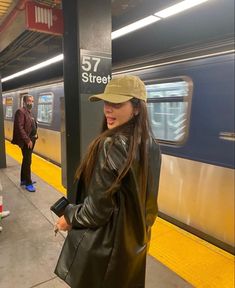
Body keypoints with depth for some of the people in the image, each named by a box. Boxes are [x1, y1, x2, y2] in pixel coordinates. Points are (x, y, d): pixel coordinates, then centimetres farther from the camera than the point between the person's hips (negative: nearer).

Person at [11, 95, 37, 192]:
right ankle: (28, 183, 8)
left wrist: (35, 134, 9)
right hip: (26, 141, -9)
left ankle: (24, 180, 30)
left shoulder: (30, 112, 15)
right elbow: (20, 128, -21)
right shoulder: (21, 111, -14)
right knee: (28, 161, -3)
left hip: (31, 139, 9)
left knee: (26, 160, 17)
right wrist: (27, 140, -23)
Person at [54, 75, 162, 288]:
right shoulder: (151, 144, -5)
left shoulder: (110, 146, -29)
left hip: (105, 241, -6)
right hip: (136, 237, 7)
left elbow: (98, 209, -24)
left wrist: (70, 218, -7)